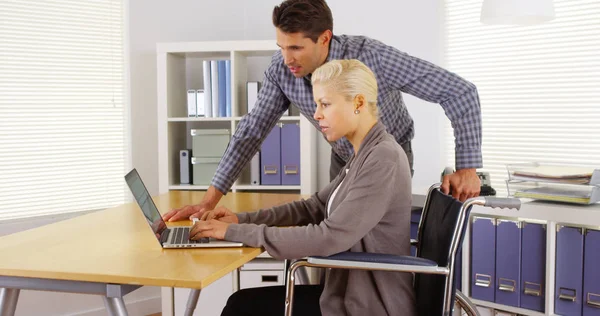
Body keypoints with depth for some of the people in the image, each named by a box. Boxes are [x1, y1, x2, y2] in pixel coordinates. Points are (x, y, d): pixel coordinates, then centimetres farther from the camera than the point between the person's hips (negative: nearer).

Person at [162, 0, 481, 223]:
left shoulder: (370, 56, -36)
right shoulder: (281, 69, -21)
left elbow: (461, 92, -31)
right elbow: (251, 130, -10)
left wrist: (467, 167, -34)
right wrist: (211, 198, -15)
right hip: (343, 161, 4)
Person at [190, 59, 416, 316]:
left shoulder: (384, 158, -21)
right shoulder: (364, 154, 8)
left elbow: (328, 238, -27)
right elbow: (314, 208, 13)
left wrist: (236, 232, -23)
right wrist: (241, 219, 0)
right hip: (351, 293, 8)